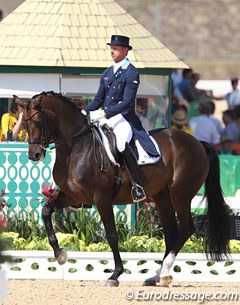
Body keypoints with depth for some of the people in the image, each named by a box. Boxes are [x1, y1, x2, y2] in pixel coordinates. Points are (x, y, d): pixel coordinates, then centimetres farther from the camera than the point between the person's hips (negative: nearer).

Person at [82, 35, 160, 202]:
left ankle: (138, 186, -34)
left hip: (123, 119, -8)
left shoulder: (132, 73, -7)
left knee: (121, 143, -37)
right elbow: (99, 99, 18)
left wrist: (104, 113, -25)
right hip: (105, 118, 8)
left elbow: (127, 102, -16)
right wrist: (85, 112, 0)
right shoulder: (107, 73, 16)